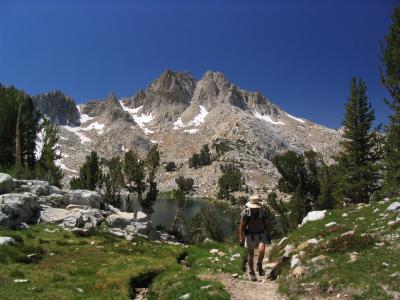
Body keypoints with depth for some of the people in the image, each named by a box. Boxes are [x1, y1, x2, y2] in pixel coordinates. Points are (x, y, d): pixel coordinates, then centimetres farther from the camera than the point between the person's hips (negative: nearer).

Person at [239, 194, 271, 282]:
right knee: (251, 254, 6)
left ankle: (259, 265, 7)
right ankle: (252, 273, 26)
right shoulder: (245, 213, -17)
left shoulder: (262, 211, -9)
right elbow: (241, 226, -11)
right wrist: (241, 239, -13)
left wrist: (268, 235, 11)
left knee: (261, 250, -21)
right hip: (250, 235, -1)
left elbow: (266, 223, 6)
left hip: (261, 234, 1)